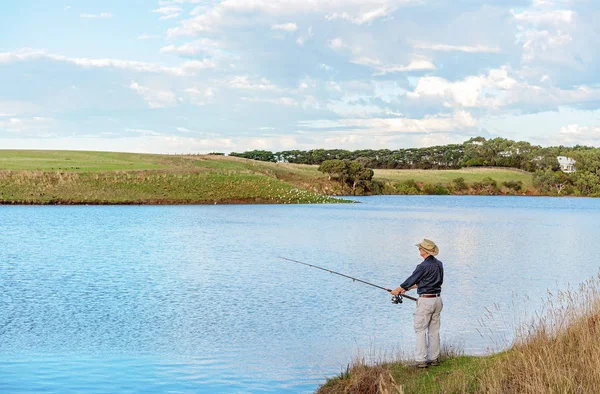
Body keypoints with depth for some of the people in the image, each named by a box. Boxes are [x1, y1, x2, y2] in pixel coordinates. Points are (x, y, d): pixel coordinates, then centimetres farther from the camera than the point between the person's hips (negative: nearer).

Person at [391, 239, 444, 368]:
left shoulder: (423, 266, -18)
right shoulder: (439, 264, 9)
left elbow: (412, 279, -7)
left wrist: (398, 289, 9)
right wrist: (408, 288, 26)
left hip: (426, 300, -8)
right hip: (437, 299, 8)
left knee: (420, 330, -3)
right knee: (434, 330, 12)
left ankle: (421, 360, -5)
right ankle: (434, 358, 16)